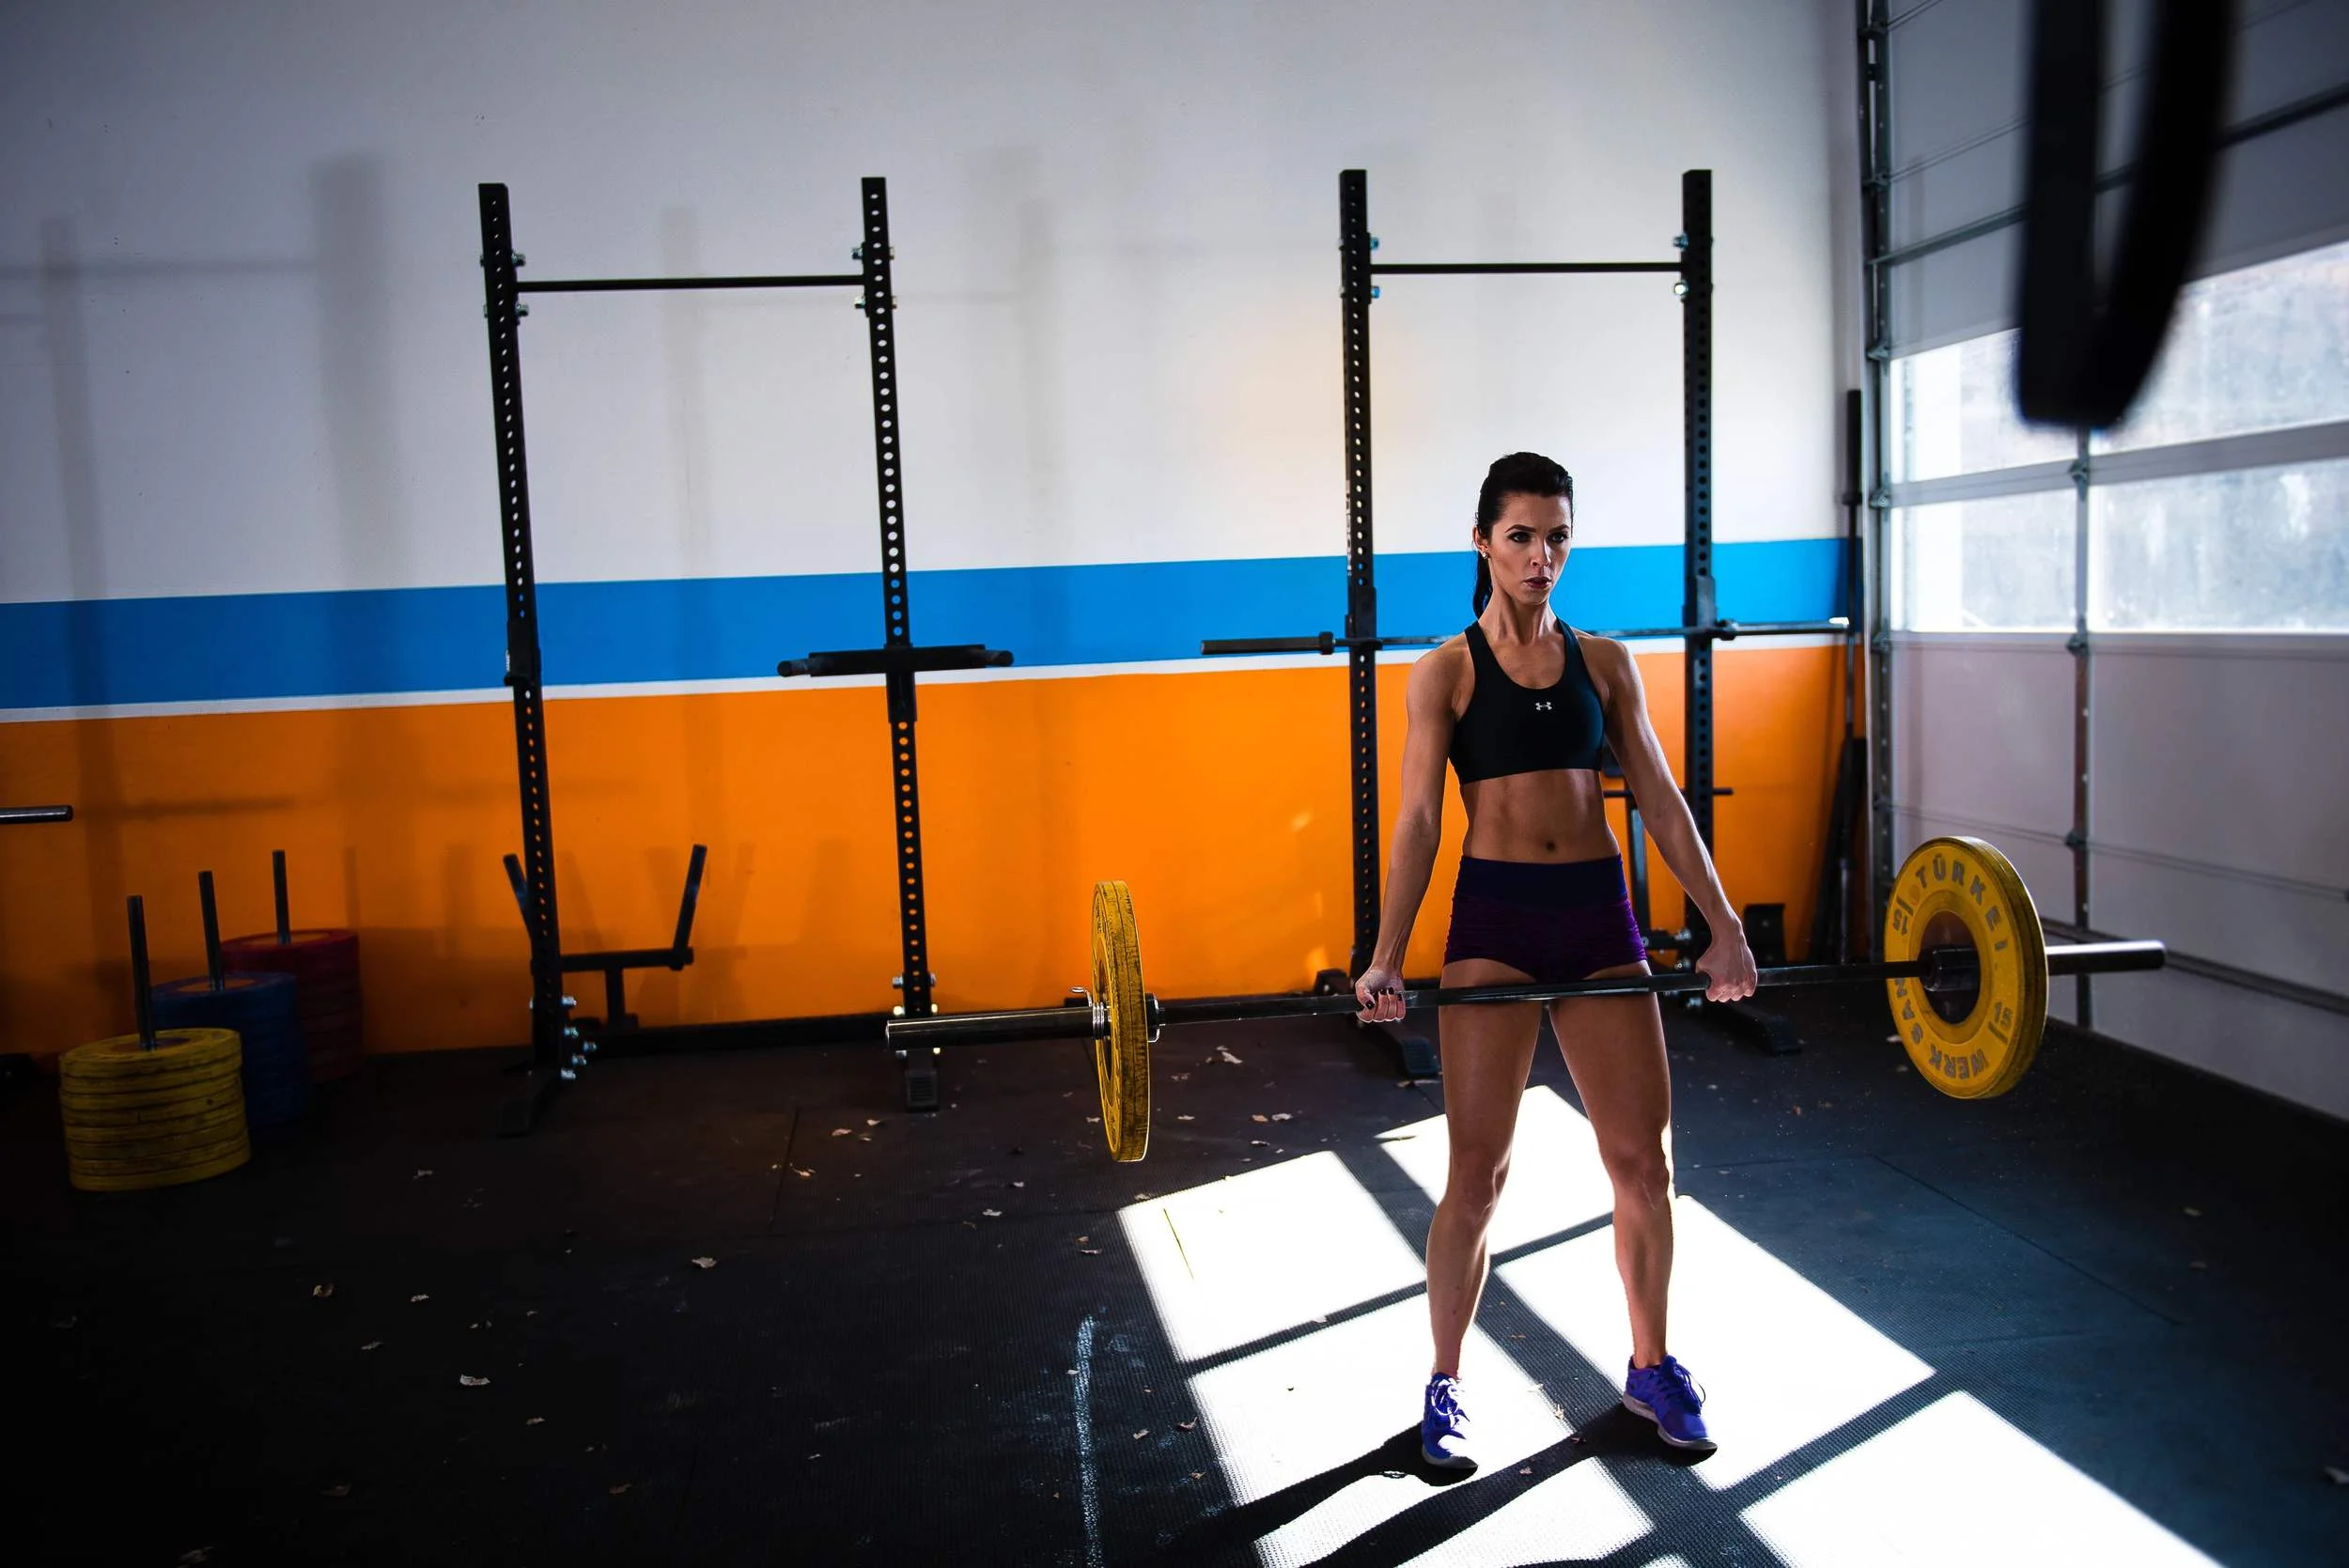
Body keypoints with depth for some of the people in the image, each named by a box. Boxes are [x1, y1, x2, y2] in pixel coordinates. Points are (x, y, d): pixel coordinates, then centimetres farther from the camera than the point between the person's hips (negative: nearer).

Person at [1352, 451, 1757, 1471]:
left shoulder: (1605, 661, 10)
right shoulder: (1445, 671, 2)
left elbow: (1660, 797, 8)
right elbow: (1418, 818, -5)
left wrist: (1722, 923, 0)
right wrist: (1386, 957, -14)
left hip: (1599, 911, 3)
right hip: (1494, 919, -3)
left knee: (1645, 1159, 8)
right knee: (1477, 1173, 0)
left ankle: (1652, 1368, 29)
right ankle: (1444, 1386, 18)